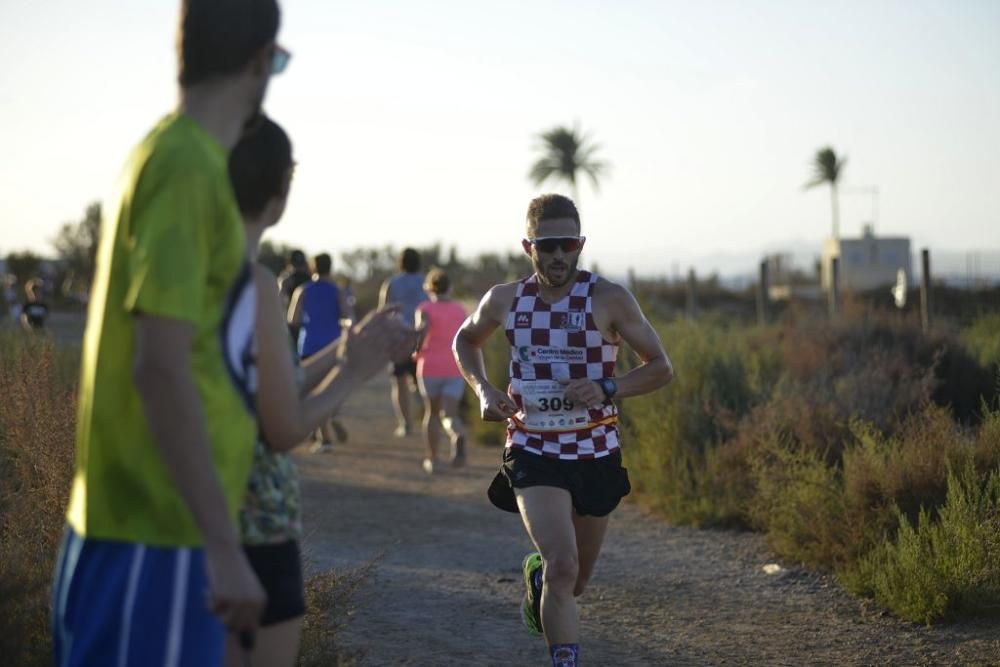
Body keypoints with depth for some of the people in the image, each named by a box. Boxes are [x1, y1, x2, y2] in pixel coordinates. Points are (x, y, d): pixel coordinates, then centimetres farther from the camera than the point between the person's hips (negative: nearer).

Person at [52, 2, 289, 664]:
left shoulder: (169, 155, 13)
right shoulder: (189, 166, -16)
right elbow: (161, 368, -23)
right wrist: (225, 547, -24)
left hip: (144, 518, 9)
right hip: (157, 532, -9)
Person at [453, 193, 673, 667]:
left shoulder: (608, 300, -9)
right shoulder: (505, 301, -3)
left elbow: (660, 367, -4)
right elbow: (465, 340, 18)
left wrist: (606, 389, -21)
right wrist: (482, 390, 0)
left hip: (596, 454, 1)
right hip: (533, 452, -1)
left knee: (575, 581, 18)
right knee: (562, 566, -23)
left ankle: (537, 573, 53)